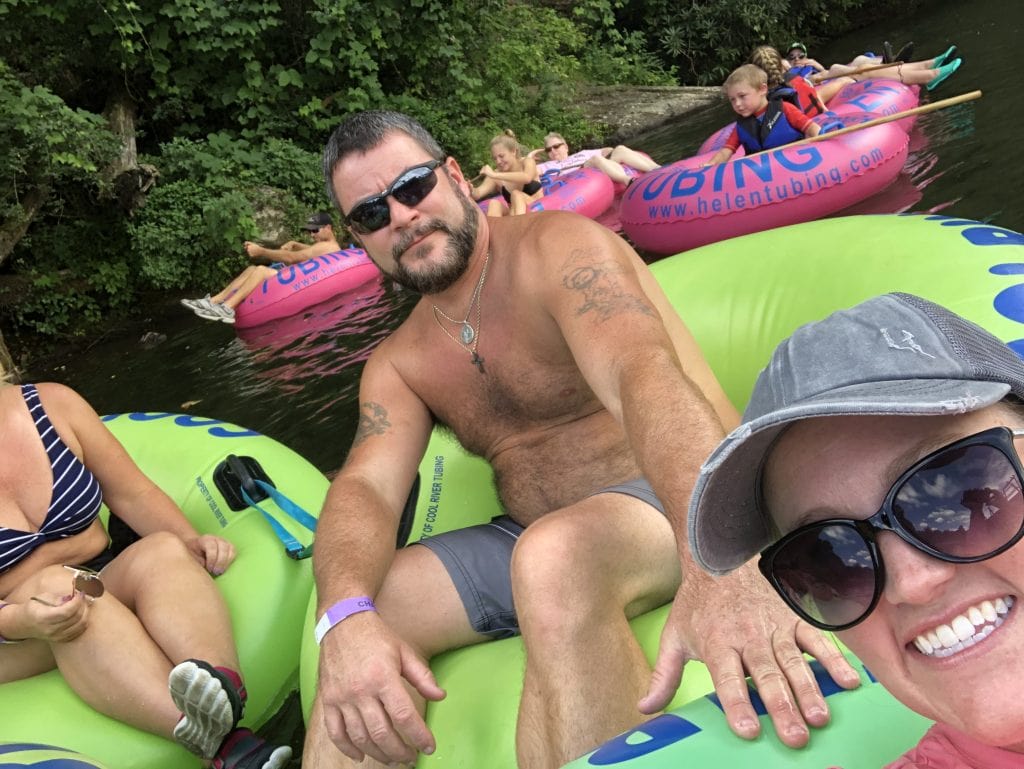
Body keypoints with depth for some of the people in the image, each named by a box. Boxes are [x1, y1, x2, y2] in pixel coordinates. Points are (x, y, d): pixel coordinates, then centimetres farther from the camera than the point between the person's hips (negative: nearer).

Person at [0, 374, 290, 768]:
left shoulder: (52, 403, -4)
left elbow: (133, 495, 2)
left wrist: (190, 541, -14)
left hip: (107, 590, 4)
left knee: (161, 549, -27)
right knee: (60, 583, -35)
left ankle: (223, 695, -57)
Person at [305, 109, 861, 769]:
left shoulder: (560, 247, -12)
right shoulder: (398, 365, 9)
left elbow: (645, 372, -30)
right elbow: (364, 486, -6)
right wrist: (345, 617, -30)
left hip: (671, 509, -6)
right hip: (530, 541, 6)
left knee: (555, 554, -37)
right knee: (369, 609, -13)